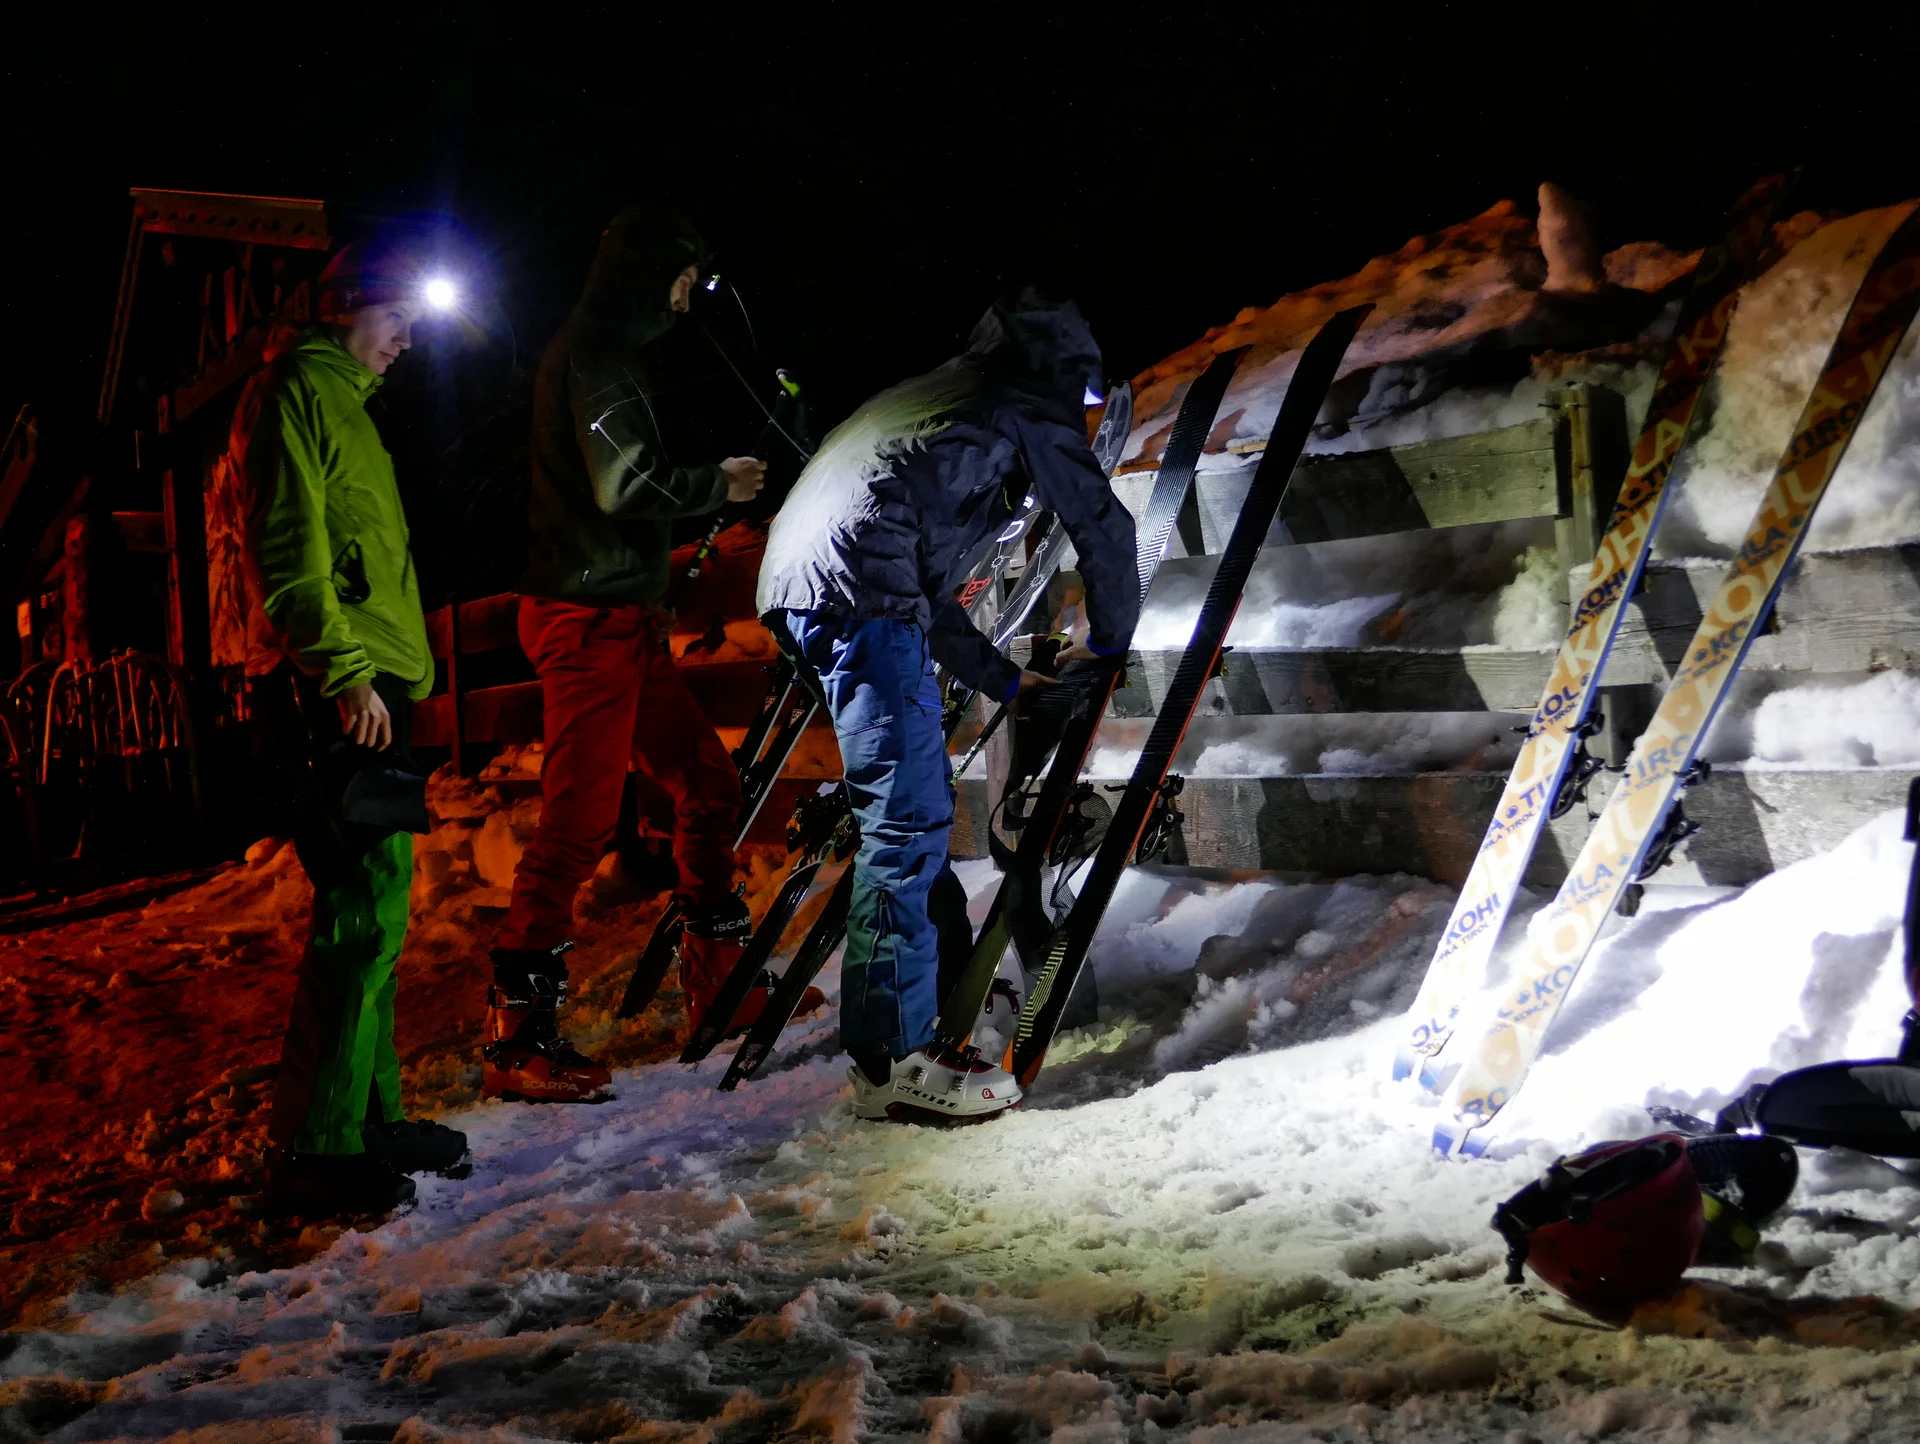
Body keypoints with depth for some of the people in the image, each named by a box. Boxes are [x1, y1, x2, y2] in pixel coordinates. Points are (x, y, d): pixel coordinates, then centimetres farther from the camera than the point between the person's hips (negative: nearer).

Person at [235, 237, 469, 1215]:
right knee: (365, 910, -12)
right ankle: (313, 1150, -8)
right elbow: (288, 554, -16)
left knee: (374, 905, 12)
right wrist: (343, 672, -22)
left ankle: (369, 1117, 19)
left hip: (366, 684, 10)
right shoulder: (294, 395, -5)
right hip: (334, 694, -10)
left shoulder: (340, 402, 26)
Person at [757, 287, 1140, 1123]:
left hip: (792, 588, 9)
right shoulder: (1026, 408, 13)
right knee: (908, 820, -10)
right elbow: (1102, 524, 11)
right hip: (861, 593, -9)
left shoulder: (932, 400, 36)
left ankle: (948, 982, 29)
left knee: (912, 808, 19)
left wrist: (1004, 680, 37)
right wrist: (1108, 640, 28)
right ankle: (894, 1055, -11)